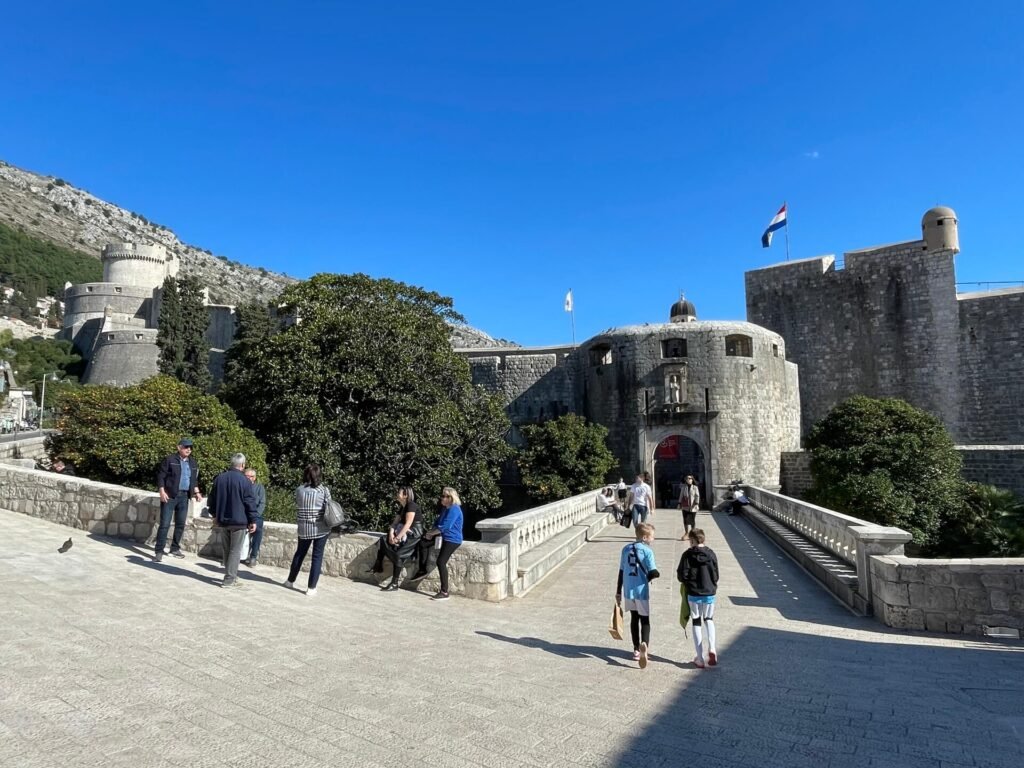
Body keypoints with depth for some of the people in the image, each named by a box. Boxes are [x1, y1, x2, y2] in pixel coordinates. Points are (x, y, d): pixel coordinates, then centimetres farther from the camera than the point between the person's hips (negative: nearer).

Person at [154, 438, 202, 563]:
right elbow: (161, 476, -6)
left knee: (181, 524, 11)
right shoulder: (170, 460, -4)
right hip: (169, 495, -5)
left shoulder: (193, 463, 11)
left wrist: (196, 492, 5)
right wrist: (162, 491, -16)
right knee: (165, 524, -5)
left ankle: (175, 548, 24)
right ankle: (159, 551, -1)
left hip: (184, 496, 5)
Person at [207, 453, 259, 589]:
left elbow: (212, 498, 14)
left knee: (226, 550, 15)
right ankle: (229, 579, -1)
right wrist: (253, 520, -5)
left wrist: (215, 515, 26)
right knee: (235, 551, 0)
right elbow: (250, 502, -12)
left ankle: (231, 575, 23)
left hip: (223, 520, 6)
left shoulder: (219, 478, 6)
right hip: (239, 521, -6)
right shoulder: (244, 481, -13)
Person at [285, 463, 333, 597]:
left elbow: (297, 508, 4)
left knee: (300, 553, 20)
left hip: (304, 528, 3)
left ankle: (290, 581, 34)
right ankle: (311, 588, 3)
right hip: (321, 528, -3)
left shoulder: (299, 490, -2)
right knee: (317, 556, 4)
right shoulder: (324, 489, -8)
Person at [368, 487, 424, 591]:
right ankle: (378, 566, 5)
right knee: (383, 540, 0)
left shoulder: (411, 505, -13)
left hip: (414, 535, -9)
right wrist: (391, 534, -12)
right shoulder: (402, 507, 15)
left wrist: (397, 538, -24)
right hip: (406, 533, 9)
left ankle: (394, 584, -16)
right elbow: (395, 522, 8)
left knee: (399, 554, -22)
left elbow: (408, 524, -22)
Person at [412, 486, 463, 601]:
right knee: (423, 543, 7)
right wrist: (431, 532, 2)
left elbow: (444, 527, -23)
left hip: (452, 539, -10)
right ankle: (423, 570, 14)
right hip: (444, 536, 10)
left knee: (441, 562, -16)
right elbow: (438, 523, 20)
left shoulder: (454, 509, -19)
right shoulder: (445, 509, 14)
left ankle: (444, 592, -11)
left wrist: (431, 533, -11)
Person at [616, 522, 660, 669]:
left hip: (628, 591, 4)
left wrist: (618, 592, 13)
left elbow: (621, 572, 7)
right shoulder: (647, 551, -12)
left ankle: (637, 649, 25)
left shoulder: (626, 549, 3)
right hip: (642, 591, -4)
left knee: (634, 619, 18)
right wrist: (655, 575, 7)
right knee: (645, 620, 6)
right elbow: (653, 573, -18)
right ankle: (644, 644, -18)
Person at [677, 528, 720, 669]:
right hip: (709, 593, 2)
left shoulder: (687, 555, -12)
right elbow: (716, 576, 0)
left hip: (693, 594, -2)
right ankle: (711, 648, -1)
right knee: (709, 620, 21)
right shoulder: (711, 554, -4)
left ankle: (700, 658, 11)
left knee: (697, 623, 10)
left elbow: (682, 576, -13)